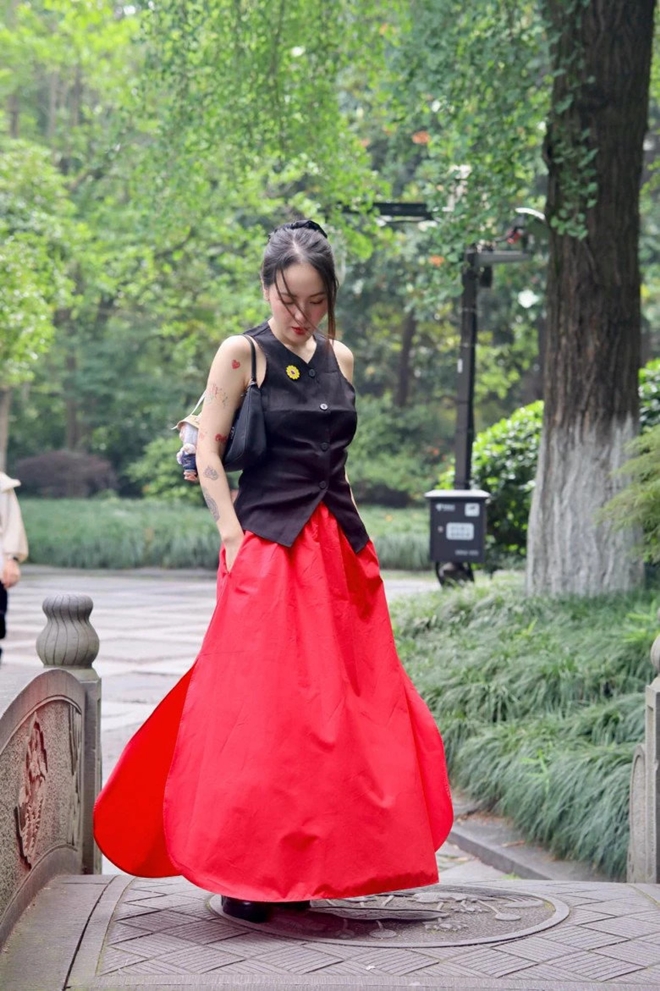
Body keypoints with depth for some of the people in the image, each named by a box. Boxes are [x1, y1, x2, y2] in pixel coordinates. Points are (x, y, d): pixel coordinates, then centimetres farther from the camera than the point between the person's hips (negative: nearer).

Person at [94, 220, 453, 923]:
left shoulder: (338, 358, 13)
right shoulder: (242, 353, -3)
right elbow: (208, 454, -6)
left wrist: (354, 532, 14)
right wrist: (236, 539, -13)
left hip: (340, 549, 6)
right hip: (268, 548, -6)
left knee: (347, 702, 6)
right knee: (262, 709, -8)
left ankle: (309, 863, 19)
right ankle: (246, 875, 2)